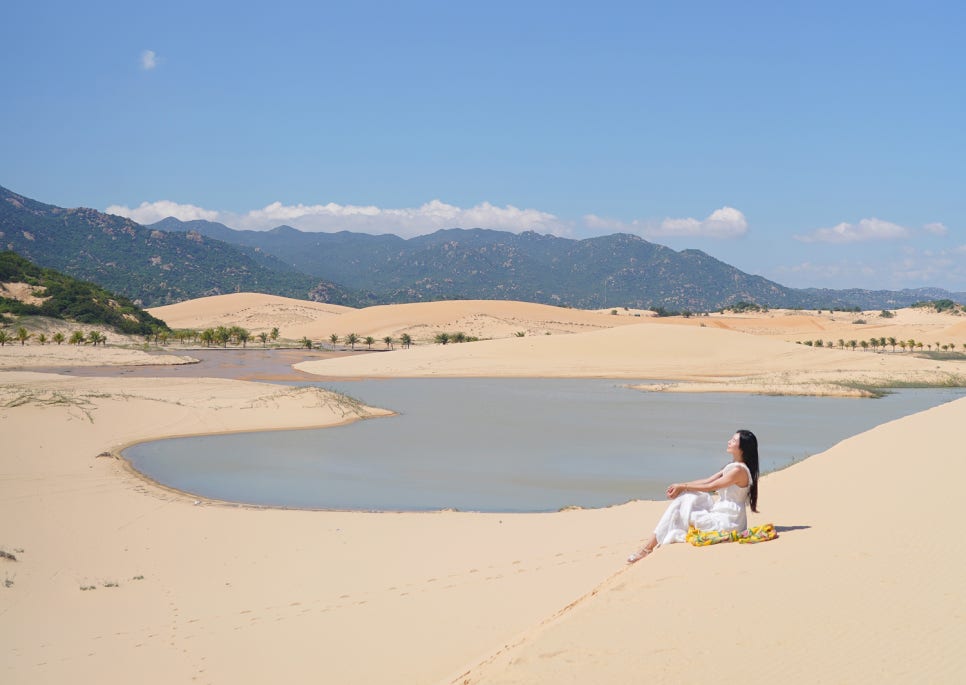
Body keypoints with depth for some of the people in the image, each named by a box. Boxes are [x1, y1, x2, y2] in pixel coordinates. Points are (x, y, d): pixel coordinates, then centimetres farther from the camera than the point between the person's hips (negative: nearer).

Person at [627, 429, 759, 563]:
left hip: (729, 522, -9)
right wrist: (680, 486, 2)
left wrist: (683, 487, -6)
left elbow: (710, 487, -14)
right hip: (720, 513, 9)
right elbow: (708, 481, 12)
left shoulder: (739, 470, -18)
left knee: (683, 515, -11)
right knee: (684, 499, -2)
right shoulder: (732, 466, 15)